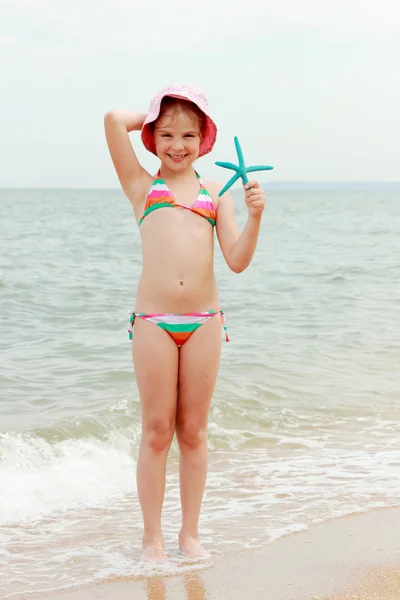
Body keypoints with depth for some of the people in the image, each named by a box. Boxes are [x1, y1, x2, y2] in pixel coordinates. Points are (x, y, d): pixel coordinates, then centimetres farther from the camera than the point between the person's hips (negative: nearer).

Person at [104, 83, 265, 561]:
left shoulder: (216, 194, 15)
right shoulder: (142, 186, 10)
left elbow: (237, 261, 5)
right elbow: (114, 120, -2)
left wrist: (255, 215, -9)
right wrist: (155, 117, 14)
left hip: (204, 322, 2)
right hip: (153, 321, -2)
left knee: (193, 432, 9)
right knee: (156, 431, 3)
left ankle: (190, 533, 21)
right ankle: (152, 538, 14)